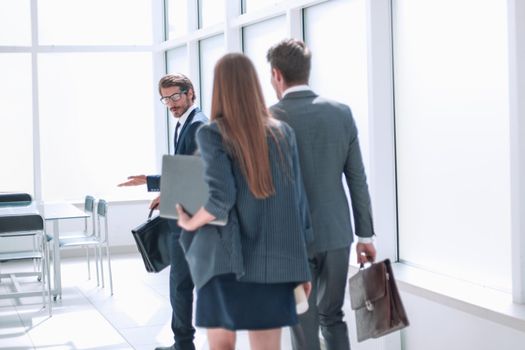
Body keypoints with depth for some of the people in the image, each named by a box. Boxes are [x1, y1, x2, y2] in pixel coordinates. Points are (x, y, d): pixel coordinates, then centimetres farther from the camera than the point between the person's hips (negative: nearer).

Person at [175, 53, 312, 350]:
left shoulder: (212, 134, -8)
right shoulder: (283, 133, 4)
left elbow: (221, 199, -19)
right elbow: (298, 199, 5)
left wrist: (189, 223, 1)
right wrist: (301, 265, 13)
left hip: (226, 259, -3)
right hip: (275, 261, 3)